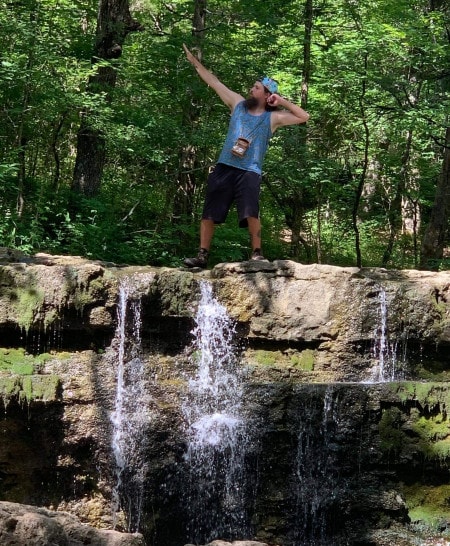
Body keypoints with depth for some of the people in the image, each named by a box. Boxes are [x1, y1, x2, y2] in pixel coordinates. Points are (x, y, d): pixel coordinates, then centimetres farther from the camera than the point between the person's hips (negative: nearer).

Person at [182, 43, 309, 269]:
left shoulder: (272, 118, 3)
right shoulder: (238, 104, 12)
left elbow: (304, 117, -1)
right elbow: (213, 82, 16)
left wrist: (282, 102, -4)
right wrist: (194, 61, 17)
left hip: (249, 171, -4)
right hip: (224, 167, 4)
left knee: (250, 213, -20)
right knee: (209, 213, 2)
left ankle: (257, 254, -12)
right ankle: (202, 255, 8)